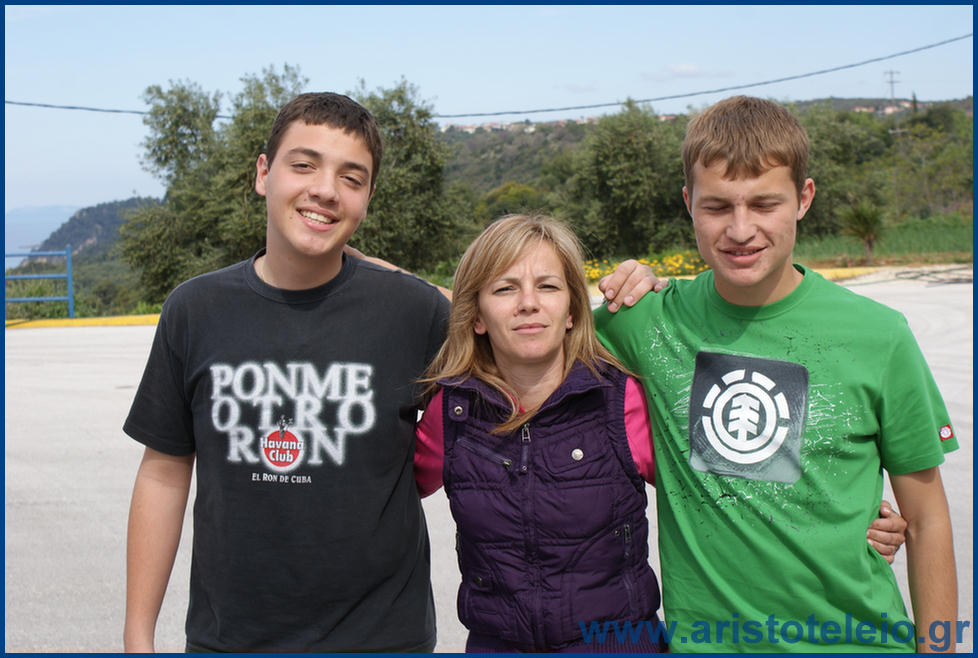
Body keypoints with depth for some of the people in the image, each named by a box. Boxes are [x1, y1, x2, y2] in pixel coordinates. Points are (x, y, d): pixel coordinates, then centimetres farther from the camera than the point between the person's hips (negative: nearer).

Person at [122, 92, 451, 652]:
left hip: (381, 633, -1)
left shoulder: (416, 310, -10)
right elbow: (165, 472, 2)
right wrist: (139, 636, 4)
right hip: (226, 635, 2)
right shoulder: (196, 311, -4)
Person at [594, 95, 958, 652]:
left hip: (854, 637, 0)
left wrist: (936, 647, 1)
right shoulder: (656, 320, -8)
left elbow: (926, 520, 0)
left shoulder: (878, 336, -9)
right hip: (700, 637, 1)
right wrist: (626, 298, -10)